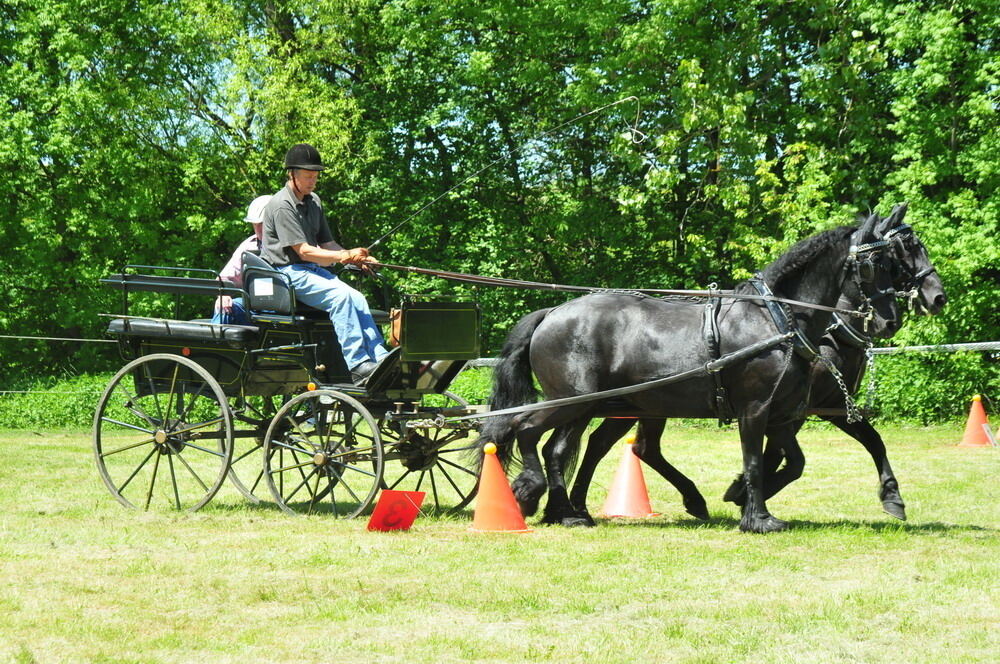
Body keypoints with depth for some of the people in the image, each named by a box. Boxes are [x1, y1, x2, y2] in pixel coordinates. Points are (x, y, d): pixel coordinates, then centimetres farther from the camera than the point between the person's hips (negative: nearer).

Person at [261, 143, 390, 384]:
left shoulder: (314, 202, 17)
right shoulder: (281, 205, -11)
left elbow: (327, 244, 17)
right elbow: (304, 251, -17)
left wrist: (355, 257, -2)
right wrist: (344, 256, -23)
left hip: (313, 271, 8)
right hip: (287, 271, -8)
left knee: (357, 299, -14)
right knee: (340, 295, -28)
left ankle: (380, 359, -18)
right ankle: (357, 365, -33)